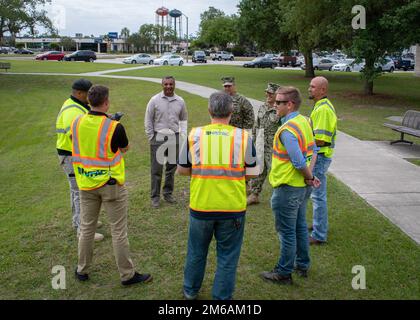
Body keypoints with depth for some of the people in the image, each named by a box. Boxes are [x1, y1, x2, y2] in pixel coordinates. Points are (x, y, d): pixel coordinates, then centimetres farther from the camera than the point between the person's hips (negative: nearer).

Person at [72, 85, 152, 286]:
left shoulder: (77, 123, -5)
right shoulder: (114, 127, -19)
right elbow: (125, 149, 0)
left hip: (86, 184, 5)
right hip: (111, 184, -4)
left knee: (86, 228, 18)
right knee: (118, 231, 5)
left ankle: (82, 270, 31)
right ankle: (127, 275, 16)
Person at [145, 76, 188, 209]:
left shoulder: (180, 101, 3)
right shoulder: (155, 100, -5)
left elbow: (184, 119, 15)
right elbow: (148, 120, 0)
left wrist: (183, 135, 5)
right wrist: (151, 138, -2)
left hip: (174, 138, 3)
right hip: (158, 137, -3)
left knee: (172, 168, 12)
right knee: (156, 169, 0)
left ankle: (168, 193, 26)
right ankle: (155, 196, 11)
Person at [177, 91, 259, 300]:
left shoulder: (194, 135, -3)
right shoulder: (243, 137, -6)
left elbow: (182, 170, 3)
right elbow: (252, 173, -2)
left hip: (200, 206, 2)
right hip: (232, 207, -1)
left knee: (196, 251, 21)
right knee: (227, 256, 14)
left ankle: (190, 290, 41)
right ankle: (221, 297, 26)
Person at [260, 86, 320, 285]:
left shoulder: (287, 129, -25)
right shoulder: (305, 122, 4)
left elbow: (299, 162, -27)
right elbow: (312, 151, 9)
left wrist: (309, 177, -10)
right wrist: (310, 176, 3)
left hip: (288, 188, -9)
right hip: (303, 186, 9)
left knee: (287, 232, 4)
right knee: (300, 226, 21)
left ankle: (283, 273, 18)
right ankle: (302, 265, 36)